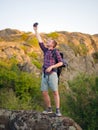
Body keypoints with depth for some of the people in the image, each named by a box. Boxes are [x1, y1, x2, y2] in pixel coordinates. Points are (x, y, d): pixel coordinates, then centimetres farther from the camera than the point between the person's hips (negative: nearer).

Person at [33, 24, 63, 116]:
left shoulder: (56, 52, 1)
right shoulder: (45, 50, 17)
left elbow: (61, 63, -5)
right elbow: (40, 41, 15)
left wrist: (51, 66, -18)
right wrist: (36, 31, 14)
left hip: (52, 74, -6)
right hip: (44, 75, 6)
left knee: (55, 92, -10)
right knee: (44, 92, 3)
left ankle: (57, 110, -7)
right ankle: (49, 109, 15)